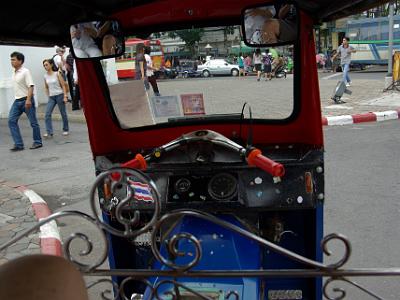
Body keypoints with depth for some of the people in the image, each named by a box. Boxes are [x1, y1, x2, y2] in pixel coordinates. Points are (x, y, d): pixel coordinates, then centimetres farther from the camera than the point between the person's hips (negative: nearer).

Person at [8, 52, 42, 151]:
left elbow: (31, 86, -18)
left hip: (26, 100, -8)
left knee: (33, 122, 1)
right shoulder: (14, 73, 12)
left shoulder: (25, 72, -11)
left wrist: (28, 100, -27)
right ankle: (18, 144, -2)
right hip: (17, 101, 8)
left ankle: (37, 142, 15)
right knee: (11, 121, -3)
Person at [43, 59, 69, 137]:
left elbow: (63, 85, -6)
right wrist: (48, 96, 11)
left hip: (59, 95, -4)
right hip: (51, 97, 4)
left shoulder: (57, 73, -6)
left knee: (63, 113, 6)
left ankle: (65, 130, 23)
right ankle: (49, 132, -10)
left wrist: (65, 96, -12)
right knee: (47, 114, -9)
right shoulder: (45, 76, 5)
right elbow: (46, 87, 17)